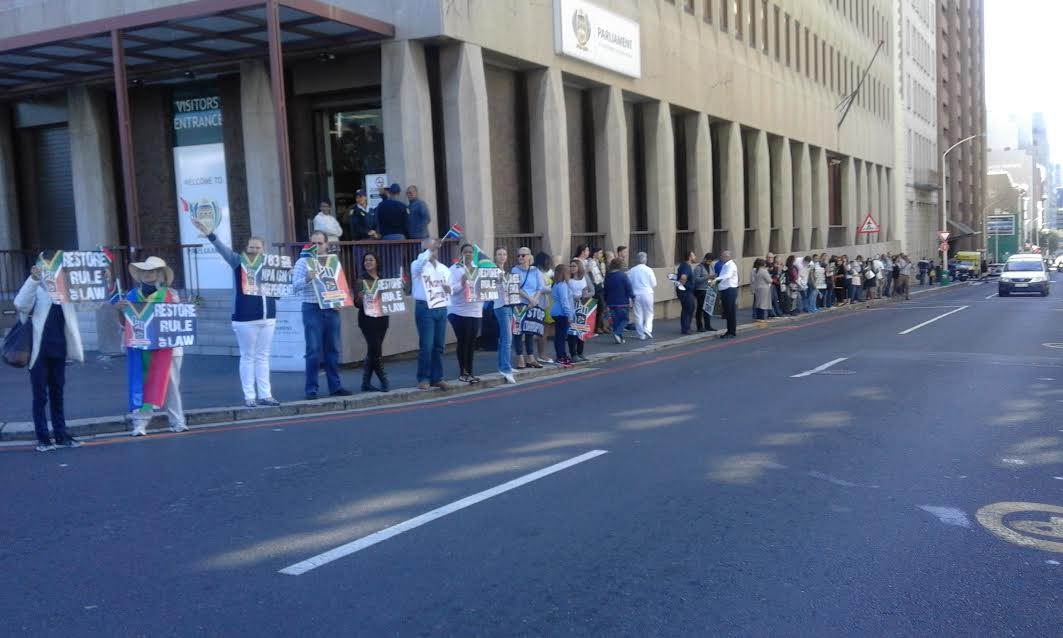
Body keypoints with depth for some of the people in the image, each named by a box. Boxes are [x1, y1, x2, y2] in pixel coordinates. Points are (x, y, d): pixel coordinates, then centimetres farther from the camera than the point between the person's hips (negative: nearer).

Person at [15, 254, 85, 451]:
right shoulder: (36, 289, -6)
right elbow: (20, 304, -23)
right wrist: (33, 279, -35)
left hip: (58, 350, 5)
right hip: (39, 351, -5)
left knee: (57, 394, 11)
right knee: (40, 396, 1)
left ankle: (61, 435, 16)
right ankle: (43, 437, 7)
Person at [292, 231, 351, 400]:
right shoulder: (303, 262, 0)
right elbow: (295, 286, -8)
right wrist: (307, 279, -27)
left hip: (332, 309, 4)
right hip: (313, 309, -4)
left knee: (333, 350, 8)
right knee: (314, 351, -4)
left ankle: (335, 385, 14)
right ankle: (311, 388, 2)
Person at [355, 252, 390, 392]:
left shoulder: (382, 280, 12)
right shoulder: (361, 280, -2)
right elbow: (357, 303, -4)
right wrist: (360, 298, -26)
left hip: (382, 317, 5)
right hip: (368, 318, -5)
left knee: (372, 350, 7)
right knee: (376, 350, -10)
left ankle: (366, 383, 12)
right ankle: (384, 380, -2)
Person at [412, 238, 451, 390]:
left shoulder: (444, 269, 15)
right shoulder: (418, 265, -2)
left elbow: (450, 287, 20)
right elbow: (420, 261, -27)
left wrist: (449, 289, -2)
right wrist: (429, 250, -29)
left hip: (441, 308, 6)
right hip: (425, 308, -5)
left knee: (439, 345, 8)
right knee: (426, 346, -7)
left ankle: (437, 378, 16)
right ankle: (423, 378, 2)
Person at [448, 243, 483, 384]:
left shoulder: (478, 269, 12)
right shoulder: (454, 269, -4)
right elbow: (451, 289, -12)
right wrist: (462, 283, -27)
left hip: (475, 311, 5)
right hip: (459, 311, -5)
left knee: (472, 342, 8)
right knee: (463, 342, -3)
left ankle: (470, 371, 16)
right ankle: (463, 372, 5)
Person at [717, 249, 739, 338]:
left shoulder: (731, 265, -12)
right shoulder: (724, 265, 16)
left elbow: (727, 275, -30)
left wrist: (716, 279, -41)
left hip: (730, 290, -9)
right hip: (725, 290, 9)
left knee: (731, 312, -5)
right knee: (727, 312, 13)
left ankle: (732, 332, 0)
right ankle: (729, 331, 21)